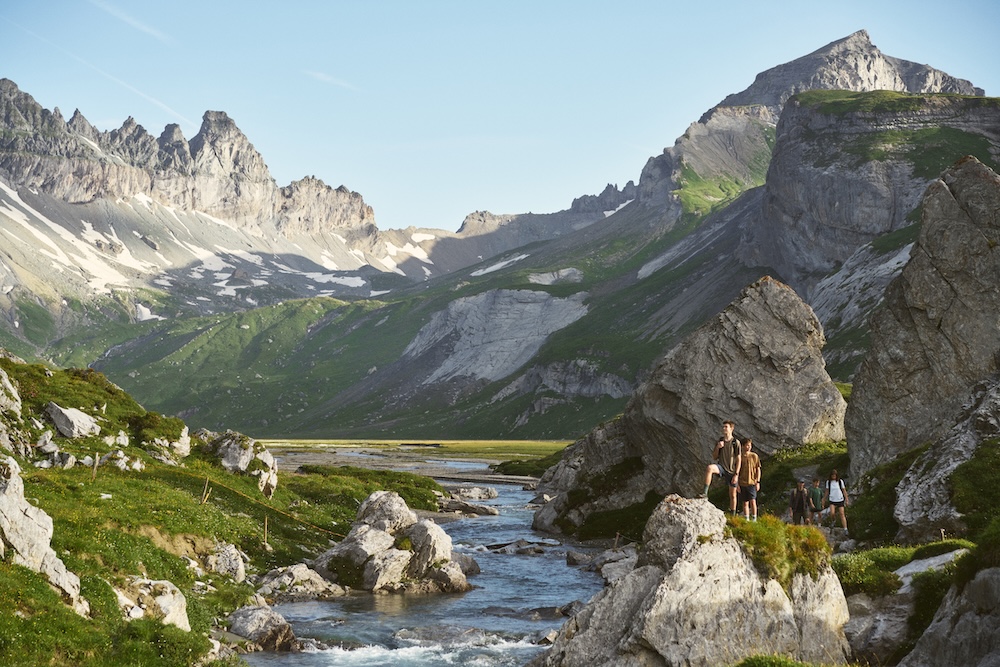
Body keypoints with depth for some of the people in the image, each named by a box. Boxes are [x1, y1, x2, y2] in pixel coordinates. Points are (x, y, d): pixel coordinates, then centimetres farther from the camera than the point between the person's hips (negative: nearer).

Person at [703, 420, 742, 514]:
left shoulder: (736, 443, -3)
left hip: (732, 471, -2)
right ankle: (705, 493, -34)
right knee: (709, 468, -33)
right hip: (721, 467, 2)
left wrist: (736, 474, -11)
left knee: (732, 495, 5)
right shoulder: (720, 441, 8)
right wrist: (717, 448, -8)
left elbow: (739, 459, -4)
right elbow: (714, 458, 11)